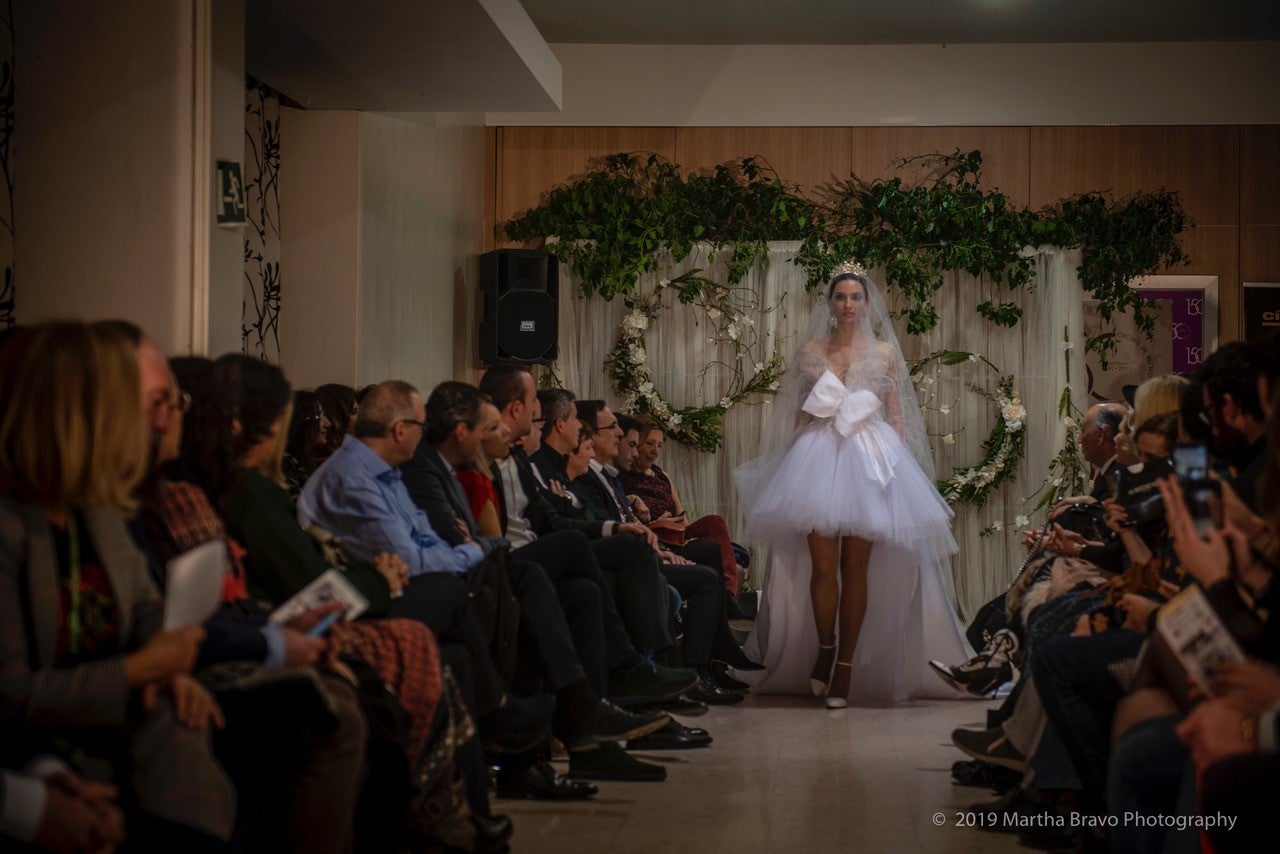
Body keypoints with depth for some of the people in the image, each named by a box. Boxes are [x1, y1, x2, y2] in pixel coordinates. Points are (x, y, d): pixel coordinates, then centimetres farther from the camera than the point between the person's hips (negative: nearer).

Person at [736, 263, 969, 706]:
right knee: (823, 565, -7)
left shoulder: (884, 352, 9)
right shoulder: (811, 350, 10)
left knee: (857, 567, -1)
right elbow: (799, 412, 12)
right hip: (818, 457, 0)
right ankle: (824, 649, 15)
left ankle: (846, 665, 4)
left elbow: (897, 415, 8)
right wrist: (796, 457, 3)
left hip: (870, 458, 0)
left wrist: (897, 463, -1)